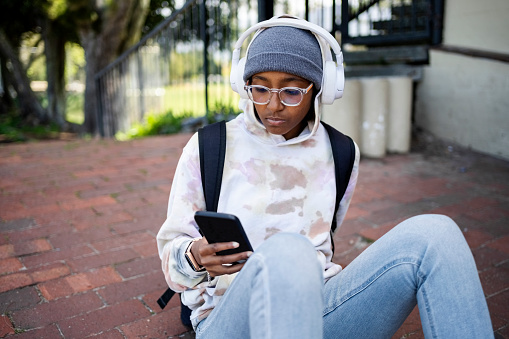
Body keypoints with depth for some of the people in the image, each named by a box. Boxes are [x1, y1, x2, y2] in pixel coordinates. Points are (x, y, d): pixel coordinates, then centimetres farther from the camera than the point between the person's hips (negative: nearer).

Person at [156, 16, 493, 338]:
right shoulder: (206, 149, 0)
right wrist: (194, 257, -19)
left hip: (317, 308, 4)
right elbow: (172, 244, 4)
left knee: (434, 232, -20)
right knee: (287, 251, -42)